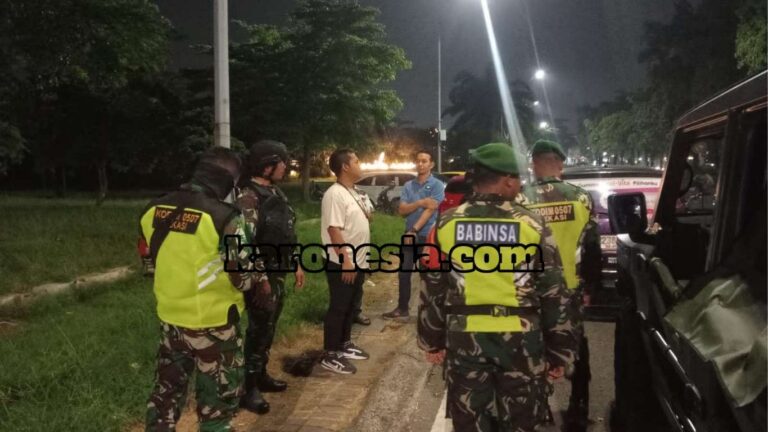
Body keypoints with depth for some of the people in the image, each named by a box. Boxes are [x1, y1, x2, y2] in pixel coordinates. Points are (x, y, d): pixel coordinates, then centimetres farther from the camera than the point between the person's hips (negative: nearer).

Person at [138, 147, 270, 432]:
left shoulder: (153, 211, -3)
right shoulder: (224, 218, -22)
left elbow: (151, 258, 10)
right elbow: (244, 276, -17)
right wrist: (261, 281, 5)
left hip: (170, 318, 6)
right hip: (213, 324, -6)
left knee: (167, 390, 23)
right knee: (217, 399, 12)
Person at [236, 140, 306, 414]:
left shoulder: (275, 192, 12)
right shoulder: (248, 196, -19)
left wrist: (296, 264, 20)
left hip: (278, 272, 9)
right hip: (262, 274, -9)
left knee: (268, 327, 17)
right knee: (258, 329, -2)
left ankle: (260, 375, 31)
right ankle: (248, 388, 10)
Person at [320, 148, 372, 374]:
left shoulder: (354, 192, 12)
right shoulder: (335, 194, -19)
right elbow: (334, 229, -24)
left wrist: (366, 214, 6)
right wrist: (345, 260, -25)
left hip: (358, 261, 10)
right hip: (341, 263, -10)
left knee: (350, 305, 19)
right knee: (338, 308, -1)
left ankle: (345, 344, 33)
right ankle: (330, 355, 9)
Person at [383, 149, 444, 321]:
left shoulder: (437, 185, -5)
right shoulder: (408, 186, 9)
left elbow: (430, 210, -14)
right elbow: (402, 210, 0)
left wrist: (414, 230, -19)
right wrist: (419, 203, -17)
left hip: (428, 236, -5)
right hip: (410, 235, 5)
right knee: (404, 273, 7)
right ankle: (402, 309, 19)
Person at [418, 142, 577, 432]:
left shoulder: (447, 223, -2)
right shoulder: (532, 225, -6)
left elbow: (432, 291, 3)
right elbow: (554, 295, -4)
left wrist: (432, 341, 13)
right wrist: (559, 351, 5)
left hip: (464, 338, 1)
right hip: (520, 340, -1)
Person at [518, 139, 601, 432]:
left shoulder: (521, 201, -11)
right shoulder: (581, 198, -3)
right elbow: (592, 248, 3)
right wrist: (591, 284, 14)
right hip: (572, 289, 2)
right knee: (576, 352, 16)